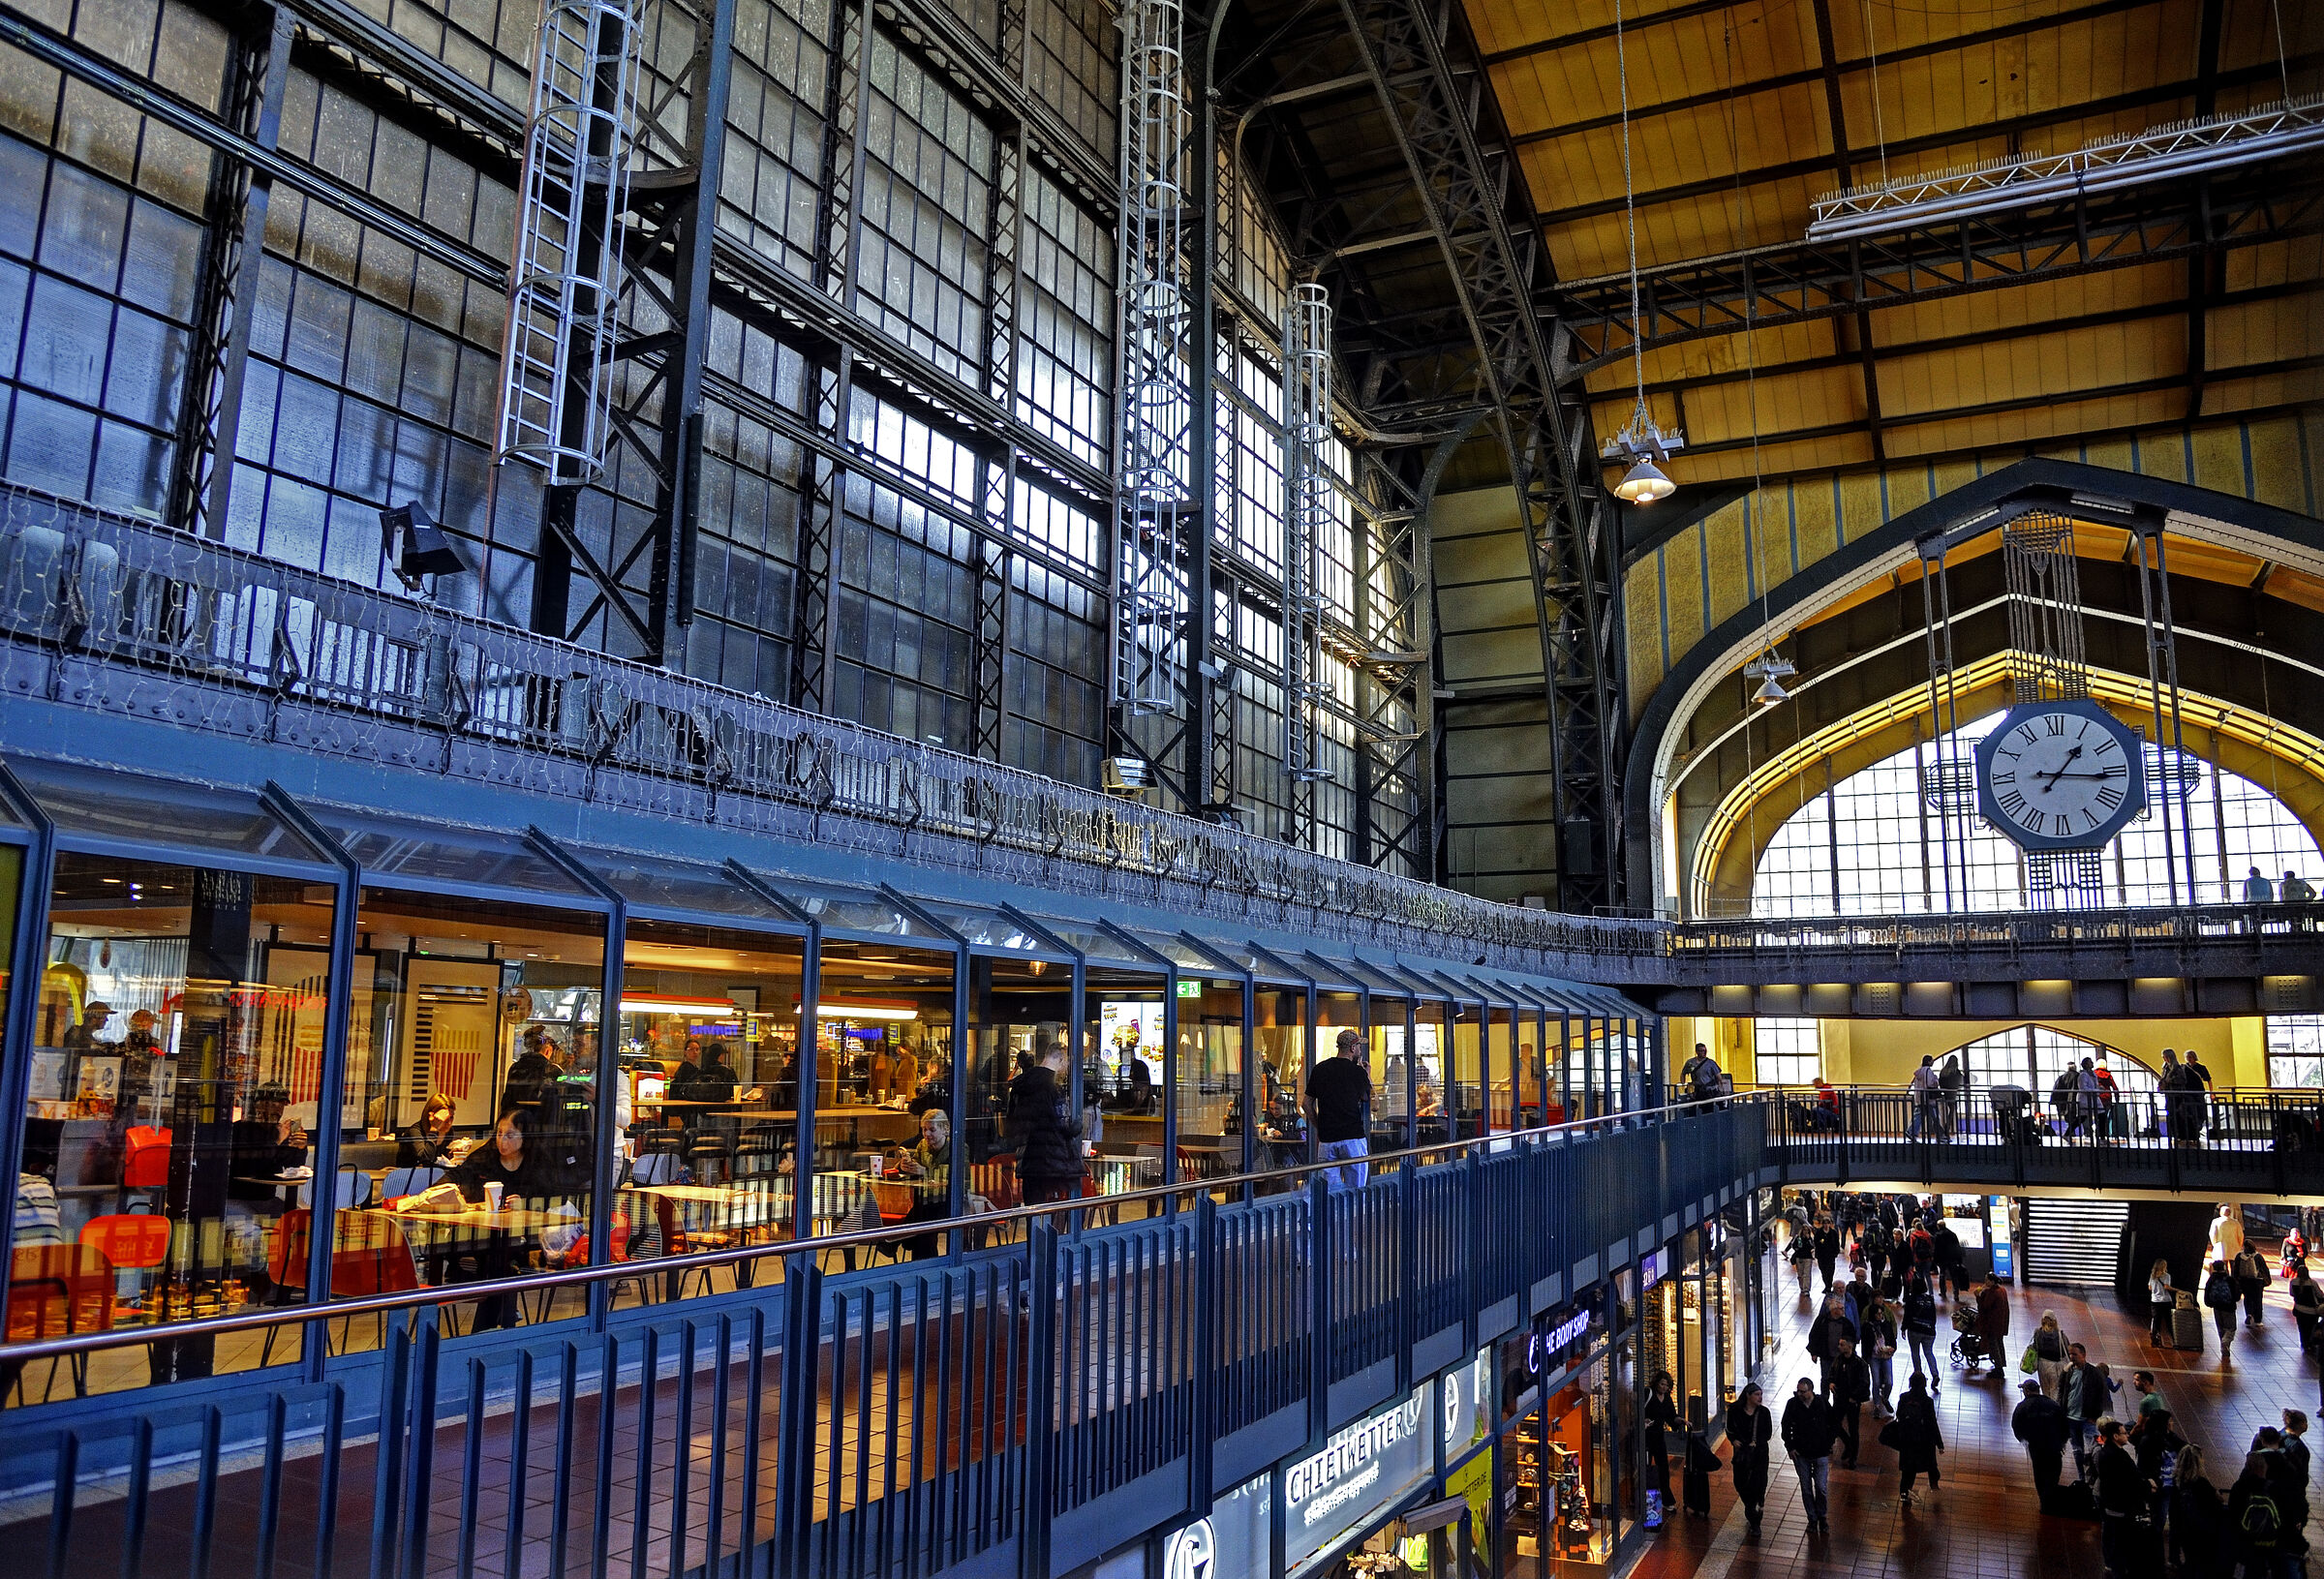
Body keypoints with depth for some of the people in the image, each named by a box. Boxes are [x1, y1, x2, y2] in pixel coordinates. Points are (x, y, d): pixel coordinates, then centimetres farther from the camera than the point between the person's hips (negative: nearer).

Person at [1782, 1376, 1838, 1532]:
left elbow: (1835, 1424, 4)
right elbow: (1786, 1426, 4)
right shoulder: (1792, 1404, -8)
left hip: (1821, 1453, -1)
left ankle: (1822, 1516, 23)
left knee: (1821, 1487, 1)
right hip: (1801, 1454, 1)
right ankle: (1812, 1518, 23)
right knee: (1806, 1488, 8)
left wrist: (1828, 1443, -2)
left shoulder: (1822, 1404, -11)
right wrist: (1790, 1447, -2)